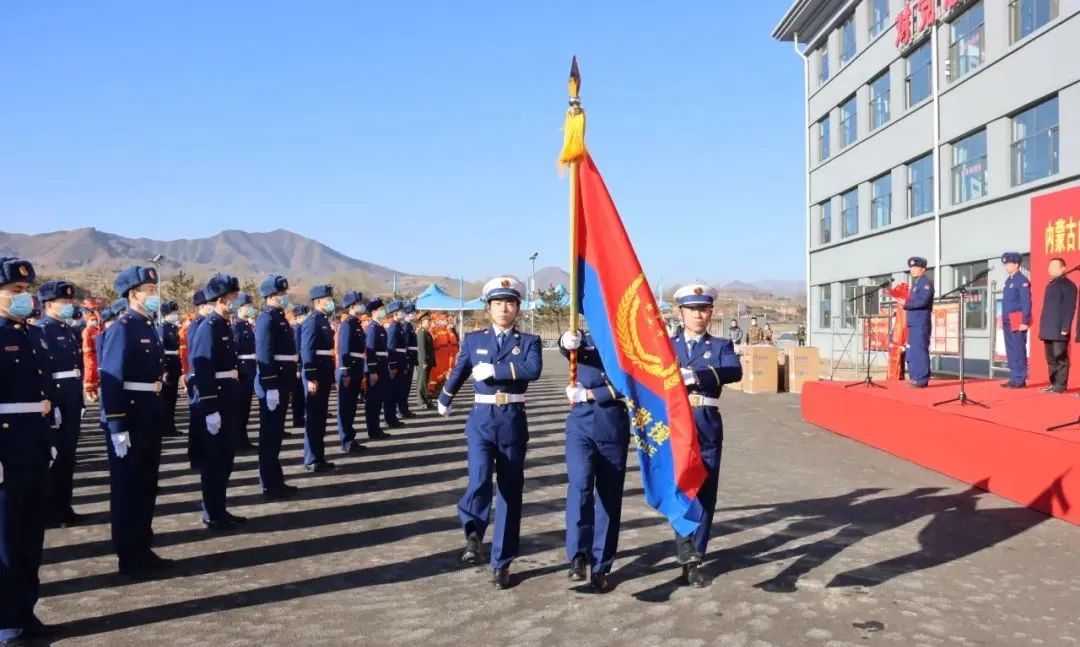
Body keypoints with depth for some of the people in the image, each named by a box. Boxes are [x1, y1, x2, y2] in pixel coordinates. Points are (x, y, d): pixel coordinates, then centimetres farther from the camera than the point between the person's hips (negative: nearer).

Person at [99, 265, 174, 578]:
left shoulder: (149, 327, 12)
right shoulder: (121, 329, -15)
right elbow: (111, 380, -20)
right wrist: (117, 428, -22)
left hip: (150, 419, 9)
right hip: (128, 419, -9)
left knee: (147, 486, 15)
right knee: (127, 488, 3)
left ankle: (143, 549, 26)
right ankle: (128, 557, 14)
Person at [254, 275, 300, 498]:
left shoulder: (279, 317, 16)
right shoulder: (267, 319, -14)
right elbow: (264, 356, -21)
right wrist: (271, 387, -24)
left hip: (282, 383, 9)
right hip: (273, 384, -9)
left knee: (277, 433, 14)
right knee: (270, 434, -2)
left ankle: (276, 480, 22)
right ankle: (270, 485, 5)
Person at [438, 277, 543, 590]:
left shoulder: (529, 341, 2)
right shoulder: (473, 339, 6)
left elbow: (534, 370, -19)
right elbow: (458, 373, 20)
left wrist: (493, 369, -22)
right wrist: (444, 401, 33)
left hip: (513, 422, 0)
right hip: (481, 420, 0)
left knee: (510, 492, 7)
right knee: (479, 481, -24)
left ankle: (501, 563, 18)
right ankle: (473, 533, 1)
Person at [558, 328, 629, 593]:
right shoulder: (583, 340, 10)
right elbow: (567, 348, -13)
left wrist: (589, 394, -12)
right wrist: (567, 341, -35)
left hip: (615, 428, 1)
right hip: (581, 425, -1)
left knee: (610, 496, 5)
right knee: (580, 485, -21)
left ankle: (600, 566, 15)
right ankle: (578, 556, -16)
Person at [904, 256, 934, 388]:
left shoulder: (926, 283, -8)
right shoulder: (916, 283, 21)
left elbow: (923, 301, -21)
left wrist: (906, 304, -16)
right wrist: (905, 304, 6)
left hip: (921, 323, -10)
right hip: (913, 322, 10)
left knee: (920, 350, -9)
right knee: (912, 351, 11)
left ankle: (922, 379, -8)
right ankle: (915, 377, 16)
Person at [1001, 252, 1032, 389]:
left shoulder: (1022, 281, -9)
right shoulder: (1008, 281, 17)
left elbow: (1027, 303, -14)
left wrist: (1025, 322, -18)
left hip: (1017, 322, -9)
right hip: (1008, 322, 9)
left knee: (1019, 351, -6)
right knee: (1010, 352, 10)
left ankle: (1020, 379, -2)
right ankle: (1014, 378, 15)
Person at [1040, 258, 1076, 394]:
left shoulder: (1068, 285, -6)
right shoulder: (1050, 285, 20)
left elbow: (1070, 308, -13)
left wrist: (1065, 328, -19)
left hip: (1059, 330, -8)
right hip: (1048, 329, 8)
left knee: (1060, 358, -5)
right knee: (1051, 358, 10)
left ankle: (1061, 385, -2)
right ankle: (1053, 383, 16)